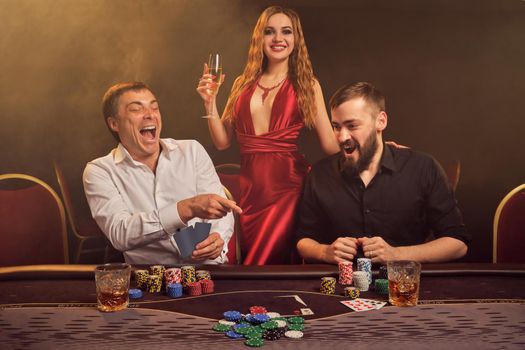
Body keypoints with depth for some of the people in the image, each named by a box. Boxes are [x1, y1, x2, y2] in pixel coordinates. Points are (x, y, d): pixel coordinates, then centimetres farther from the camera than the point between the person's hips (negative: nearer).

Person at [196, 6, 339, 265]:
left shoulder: (307, 85, 5)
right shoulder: (243, 84, 12)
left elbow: (330, 144, 2)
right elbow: (222, 142, 11)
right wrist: (210, 102, 1)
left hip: (288, 183, -3)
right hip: (250, 184, 3)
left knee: (275, 263, -6)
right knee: (248, 260, 8)